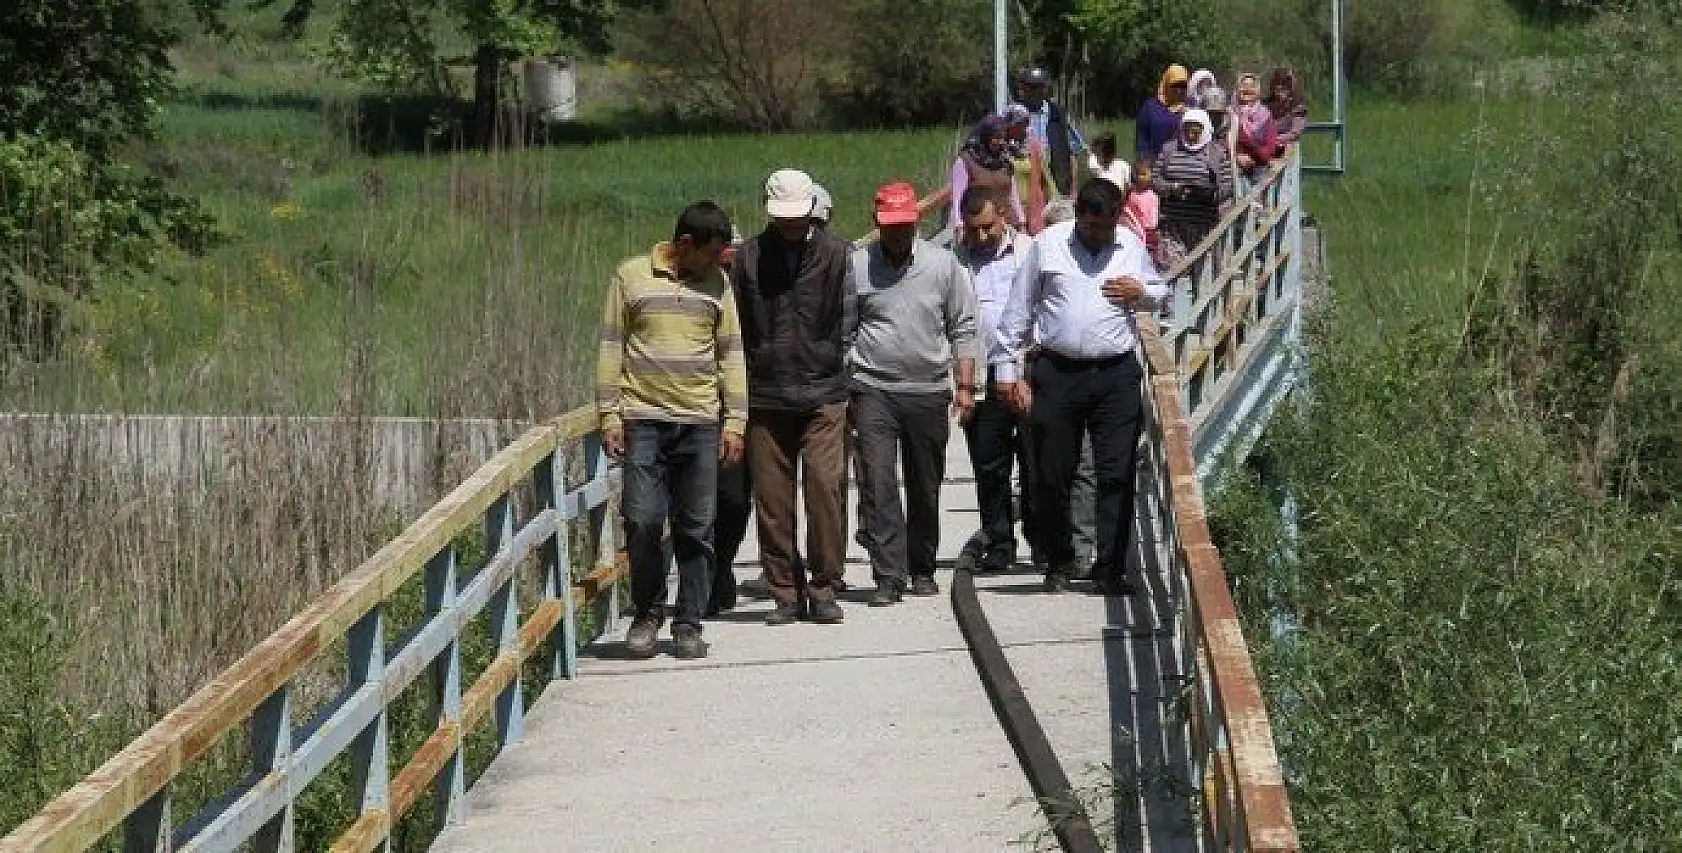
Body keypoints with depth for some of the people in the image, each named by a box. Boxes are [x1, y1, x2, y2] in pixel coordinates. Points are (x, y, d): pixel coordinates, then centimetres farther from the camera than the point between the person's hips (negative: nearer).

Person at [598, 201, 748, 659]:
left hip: (701, 422, 2)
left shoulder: (717, 283, 10)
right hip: (643, 419, -2)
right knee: (643, 520, -9)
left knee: (697, 528, 1)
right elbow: (611, 349, 4)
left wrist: (734, 422, 5)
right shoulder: (631, 276, 3)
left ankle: (688, 624, 8)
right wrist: (609, 416, -2)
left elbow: (730, 354, 12)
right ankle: (647, 613, 10)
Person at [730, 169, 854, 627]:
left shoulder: (836, 255, 4)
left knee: (826, 486, -10)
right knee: (772, 497, 2)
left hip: (824, 395, -1)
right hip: (765, 396, 1)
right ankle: (786, 592, 11)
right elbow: (736, 330, 9)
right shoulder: (748, 258, 7)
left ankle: (823, 588, 1)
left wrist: (848, 385, 2)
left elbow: (848, 324, 6)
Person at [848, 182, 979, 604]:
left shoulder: (943, 264, 4)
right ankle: (888, 575, -11)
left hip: (929, 391, 2)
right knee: (878, 483, -11)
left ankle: (922, 569, 22)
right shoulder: (856, 265, 0)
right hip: (874, 390, -2)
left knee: (926, 487, 9)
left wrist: (965, 385, 4)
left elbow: (963, 328, 8)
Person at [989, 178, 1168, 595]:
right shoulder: (1047, 244, 4)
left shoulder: (1131, 245, 9)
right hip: (1057, 373, -1)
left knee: (1117, 476, -4)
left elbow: (1160, 291, 25)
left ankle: (1110, 570, 0)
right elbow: (1019, 309, 8)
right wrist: (1006, 368, 4)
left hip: (1116, 375, 1)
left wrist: (1141, 293, 1)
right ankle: (1058, 565, 18)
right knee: (1051, 476, 3)